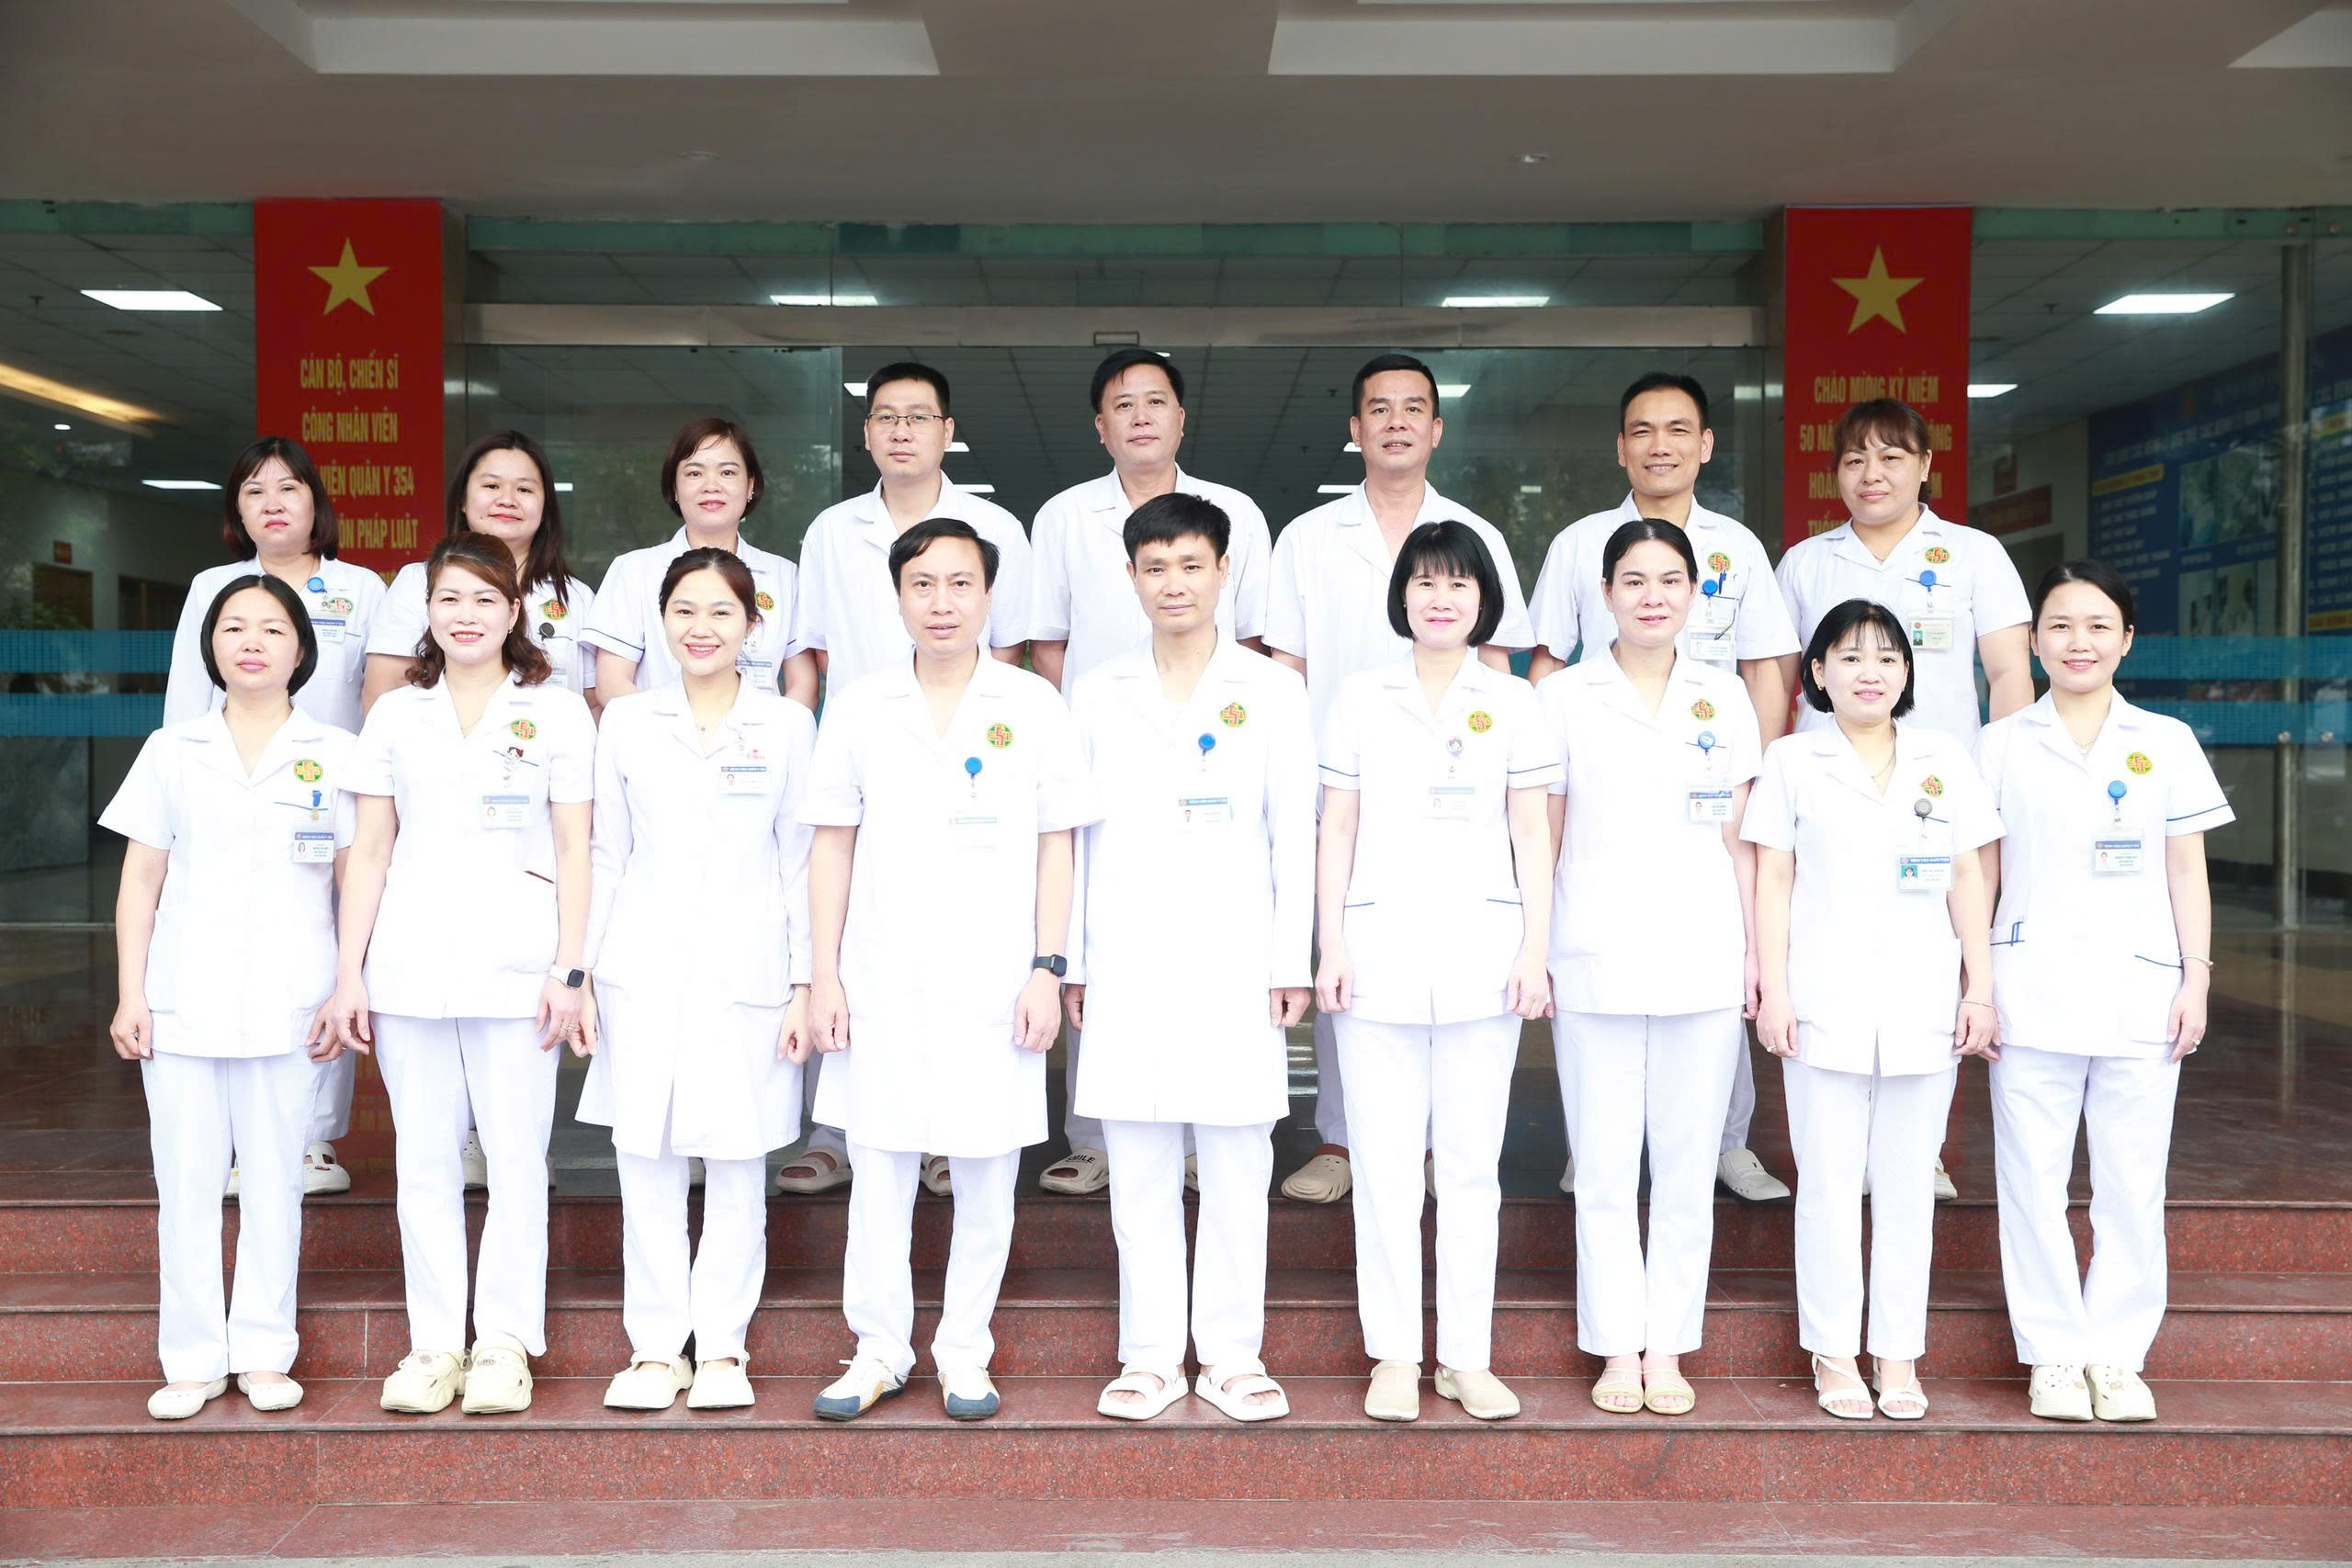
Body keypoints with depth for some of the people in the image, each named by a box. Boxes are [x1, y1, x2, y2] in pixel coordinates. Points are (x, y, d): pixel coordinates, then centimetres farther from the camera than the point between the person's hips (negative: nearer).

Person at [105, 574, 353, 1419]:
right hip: (183, 1001, 1)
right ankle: (192, 1358, 14)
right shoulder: (171, 751, 9)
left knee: (274, 1176, 4)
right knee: (185, 1179, 3)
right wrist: (130, 995, 2)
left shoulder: (335, 754, 4)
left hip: (289, 1003, -1)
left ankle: (264, 1351, 15)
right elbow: (139, 883, 8)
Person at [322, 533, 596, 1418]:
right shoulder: (395, 715, 12)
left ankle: (506, 1341, 10)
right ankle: (434, 1341, 16)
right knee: (424, 1157, 6)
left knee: (515, 1154, -1)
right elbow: (370, 851, 11)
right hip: (408, 968, 3)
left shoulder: (557, 713, 4)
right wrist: (349, 971, 5)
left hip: (515, 966, -2)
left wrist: (571, 972, -6)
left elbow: (574, 850, 1)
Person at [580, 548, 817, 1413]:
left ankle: (721, 1346, 16)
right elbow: (605, 855, 10)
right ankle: (655, 1347, 16)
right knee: (645, 1159, 3)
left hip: (747, 969, -1)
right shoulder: (626, 721, 7)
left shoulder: (786, 725, 4)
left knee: (737, 1161, 3)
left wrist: (803, 984, 0)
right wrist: (581, 970, 6)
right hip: (642, 972, 1)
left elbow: (800, 861, 4)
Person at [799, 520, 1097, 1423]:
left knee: (986, 1176, 6)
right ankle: (879, 1350, 21)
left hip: (994, 981, -1)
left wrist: (1048, 969, -4)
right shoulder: (859, 709, 6)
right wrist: (823, 975, 2)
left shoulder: (1032, 706, 2)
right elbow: (833, 845, 7)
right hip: (880, 978, 1)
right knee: (877, 1169, 6)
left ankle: (964, 1355, 21)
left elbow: (1055, 845, 3)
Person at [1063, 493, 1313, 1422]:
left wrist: (1292, 962, -2)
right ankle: (1150, 1355, 17)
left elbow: (1295, 836, 3)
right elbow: (1077, 834, 10)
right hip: (1128, 964, 2)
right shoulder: (1099, 694, 9)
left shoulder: (1271, 691, 4)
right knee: (1138, 1170, 6)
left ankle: (1232, 1355, 15)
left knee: (1238, 1165, 2)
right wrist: (1069, 961, 6)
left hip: (1234, 963, -1)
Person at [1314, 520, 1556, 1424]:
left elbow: (1532, 834, 6)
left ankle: (1468, 1357, 15)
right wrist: (1330, 947, 0)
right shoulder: (1360, 699, 7)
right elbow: (1337, 828, 6)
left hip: (1483, 953, 0)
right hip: (1380, 950, 0)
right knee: (1385, 1160, 3)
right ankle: (1393, 1355, 14)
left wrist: (1535, 951, -1)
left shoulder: (1513, 704, 7)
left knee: (1471, 1161, 5)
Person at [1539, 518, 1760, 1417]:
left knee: (1687, 1161, 5)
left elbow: (1740, 838, 11)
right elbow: (1541, 837, 4)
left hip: (1701, 961, 2)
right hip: (1594, 962, -1)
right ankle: (1616, 1350, 14)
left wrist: (1754, 951, 7)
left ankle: (1668, 1349, 16)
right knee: (1604, 1164, 3)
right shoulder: (1563, 698, 3)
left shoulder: (1724, 698, 9)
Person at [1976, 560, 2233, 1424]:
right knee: (2034, 1179, 2)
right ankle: (2054, 1355, 15)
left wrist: (2197, 977, 2)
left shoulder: (2167, 743, 8)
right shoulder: (2001, 745, 5)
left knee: (2132, 1184, 4)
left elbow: (2187, 871, 9)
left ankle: (2119, 1356, 18)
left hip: (2140, 992, 1)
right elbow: (1979, 873, 6)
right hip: (2031, 991, -1)